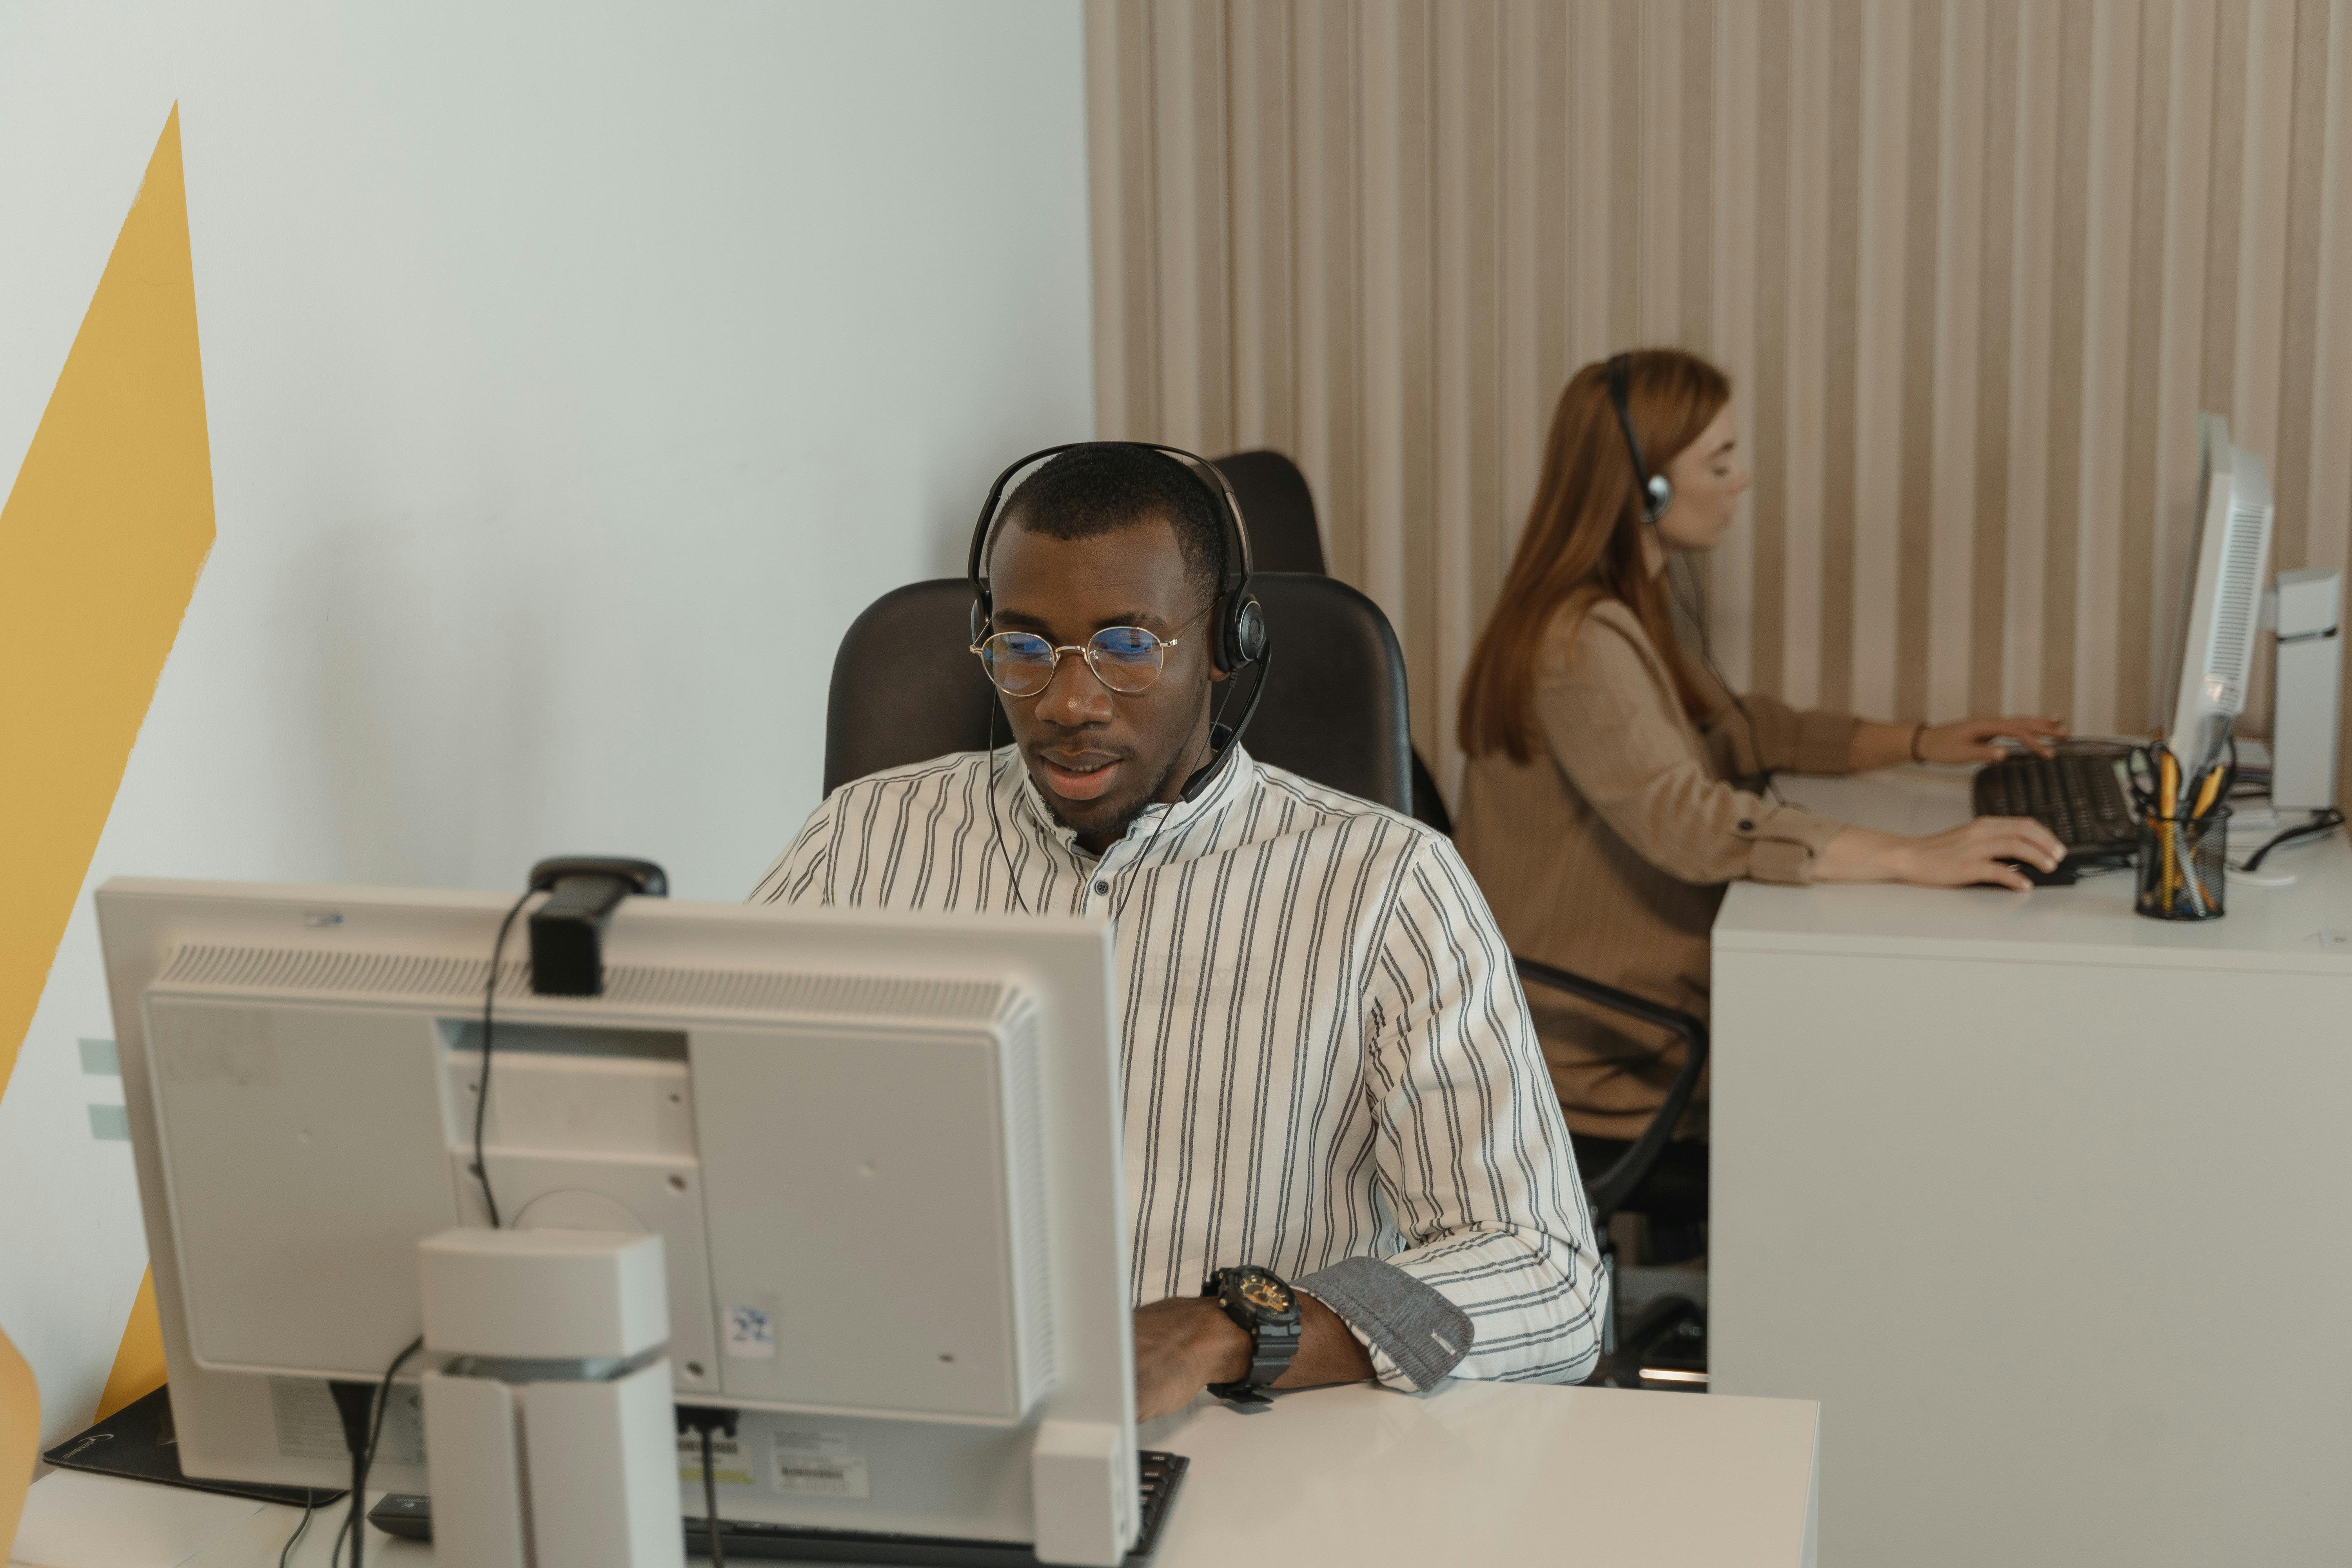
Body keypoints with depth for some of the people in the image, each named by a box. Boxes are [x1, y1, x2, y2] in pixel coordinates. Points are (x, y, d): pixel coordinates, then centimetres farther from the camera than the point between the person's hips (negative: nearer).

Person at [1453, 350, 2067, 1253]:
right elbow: (1692, 821, -35)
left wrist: (1916, 745, 13)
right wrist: (1916, 858, -38)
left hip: (1641, 1004, 10)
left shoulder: (1630, 609, 10)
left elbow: (1732, 731, 23)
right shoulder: (1581, 643, -22)